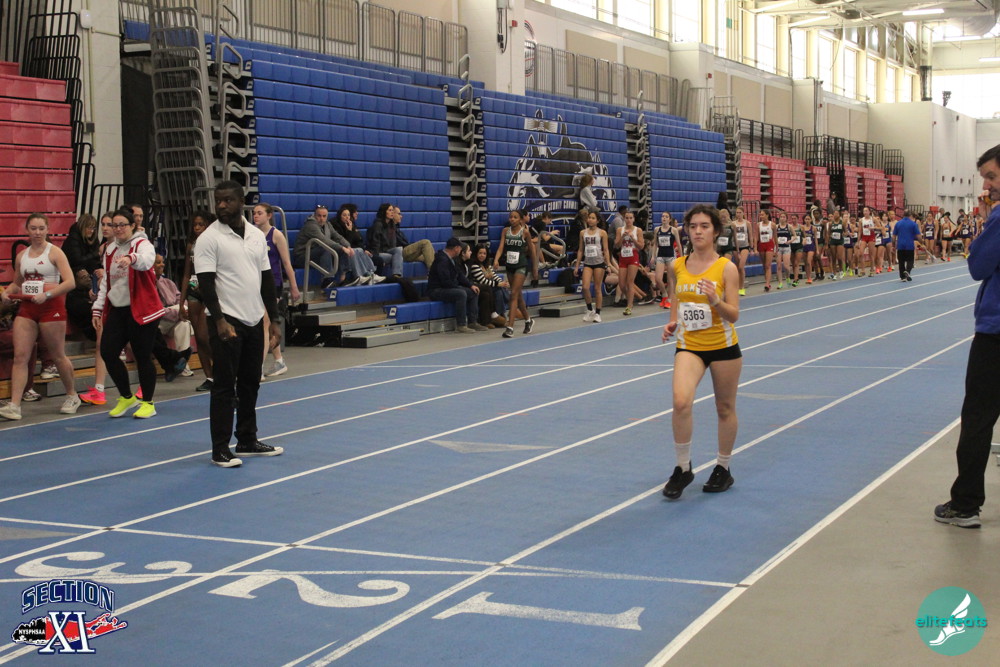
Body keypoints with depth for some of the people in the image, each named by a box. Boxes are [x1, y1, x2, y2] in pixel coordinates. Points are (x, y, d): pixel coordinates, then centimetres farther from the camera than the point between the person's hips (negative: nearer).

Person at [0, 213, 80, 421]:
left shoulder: (55, 253, -3)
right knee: (20, 355, -7)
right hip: (26, 308, 5)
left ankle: (72, 396, 27)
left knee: (57, 355, 7)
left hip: (51, 308, -4)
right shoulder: (21, 256, 12)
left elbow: (70, 282, -13)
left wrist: (47, 294, -23)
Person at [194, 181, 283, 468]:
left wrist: (274, 319, 10)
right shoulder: (209, 238, -8)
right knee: (225, 386, -4)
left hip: (255, 321, 6)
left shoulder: (257, 236, 10)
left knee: (250, 383, 13)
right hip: (227, 322, -6)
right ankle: (220, 450, 2)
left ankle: (247, 441, 24)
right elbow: (206, 282, -13)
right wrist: (219, 320, -23)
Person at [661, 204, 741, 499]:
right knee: (681, 402, -21)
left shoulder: (726, 268, -9)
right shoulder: (678, 266, 1)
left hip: (723, 346, -1)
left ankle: (723, 469, 31)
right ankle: (683, 468, -4)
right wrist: (672, 323, 0)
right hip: (689, 346, 2)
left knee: (725, 408, 11)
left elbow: (734, 315, -11)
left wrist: (715, 300, -29)